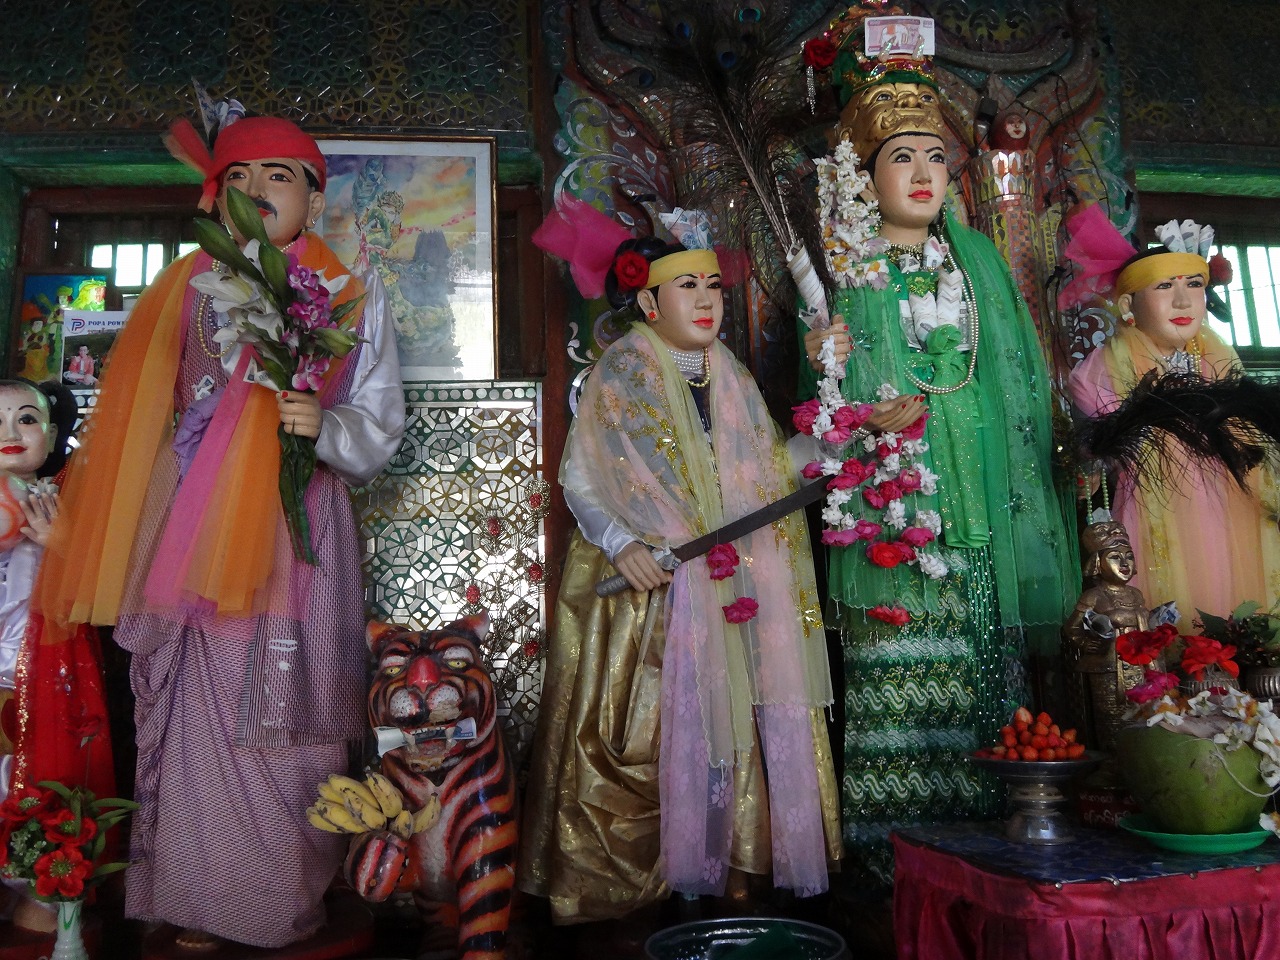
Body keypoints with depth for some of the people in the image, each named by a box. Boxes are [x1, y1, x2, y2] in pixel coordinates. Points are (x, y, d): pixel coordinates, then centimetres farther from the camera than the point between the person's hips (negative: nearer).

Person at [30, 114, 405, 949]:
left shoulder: (351, 294, 6)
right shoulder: (188, 289, 13)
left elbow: (382, 427, 2)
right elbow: (149, 422, 14)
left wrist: (325, 427, -18)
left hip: (299, 530, -2)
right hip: (199, 535, 3)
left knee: (286, 715, 0)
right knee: (199, 713, 4)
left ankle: (290, 907, 15)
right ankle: (200, 900, 20)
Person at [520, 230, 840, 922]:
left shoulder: (732, 379, 14)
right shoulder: (619, 373, -1)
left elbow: (761, 480, 16)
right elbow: (580, 481, -5)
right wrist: (622, 543, -20)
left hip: (730, 585, 5)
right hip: (648, 583, -4)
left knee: (730, 723, 4)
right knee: (647, 731, -4)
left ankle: (722, 865, 17)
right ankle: (622, 877, 12)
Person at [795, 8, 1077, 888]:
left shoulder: (979, 256, 16)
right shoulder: (843, 272, 6)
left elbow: (1023, 374, 15)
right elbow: (825, 400, 3)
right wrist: (861, 408, -18)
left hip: (987, 504, 4)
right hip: (895, 509, -3)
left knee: (988, 672, 3)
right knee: (902, 676, -5)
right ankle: (890, 849, 6)